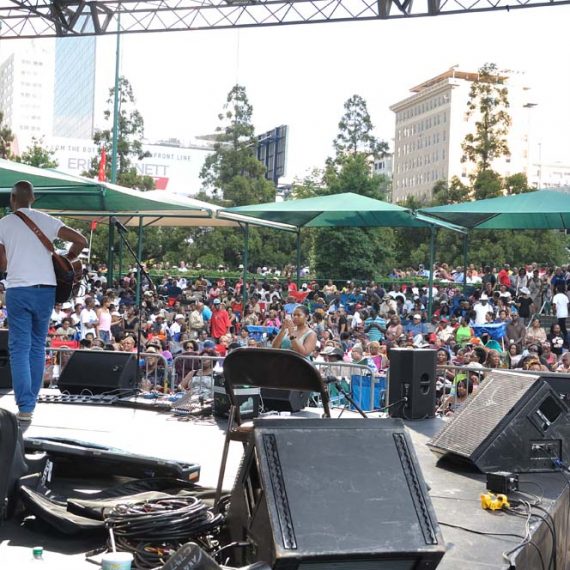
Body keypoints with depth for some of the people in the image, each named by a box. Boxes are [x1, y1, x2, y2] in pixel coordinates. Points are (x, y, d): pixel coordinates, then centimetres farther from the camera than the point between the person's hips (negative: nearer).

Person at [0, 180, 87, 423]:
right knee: (37, 347, 14)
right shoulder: (46, 220, 5)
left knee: (19, 349, 0)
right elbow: (81, 241, -2)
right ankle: (31, 401, 17)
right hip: (46, 289, 2)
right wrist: (65, 260, 14)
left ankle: (25, 407, -10)